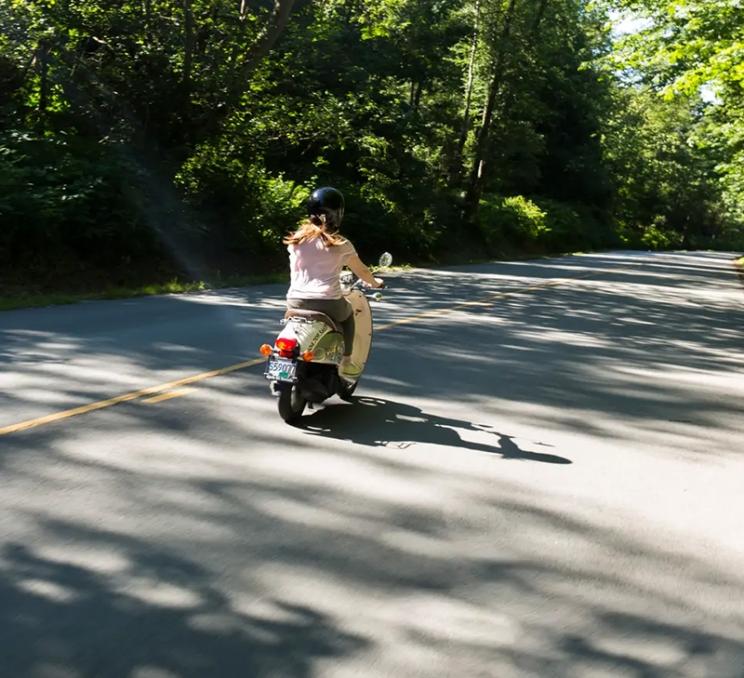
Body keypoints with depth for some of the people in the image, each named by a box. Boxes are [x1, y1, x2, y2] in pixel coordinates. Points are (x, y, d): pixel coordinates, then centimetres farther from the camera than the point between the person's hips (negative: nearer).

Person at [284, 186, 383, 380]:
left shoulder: (296, 239, 5)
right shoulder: (340, 244, -3)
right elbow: (361, 271, 10)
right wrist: (374, 282, 31)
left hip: (295, 300, 3)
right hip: (327, 302, -2)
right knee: (348, 314, 30)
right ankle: (345, 363, 27)